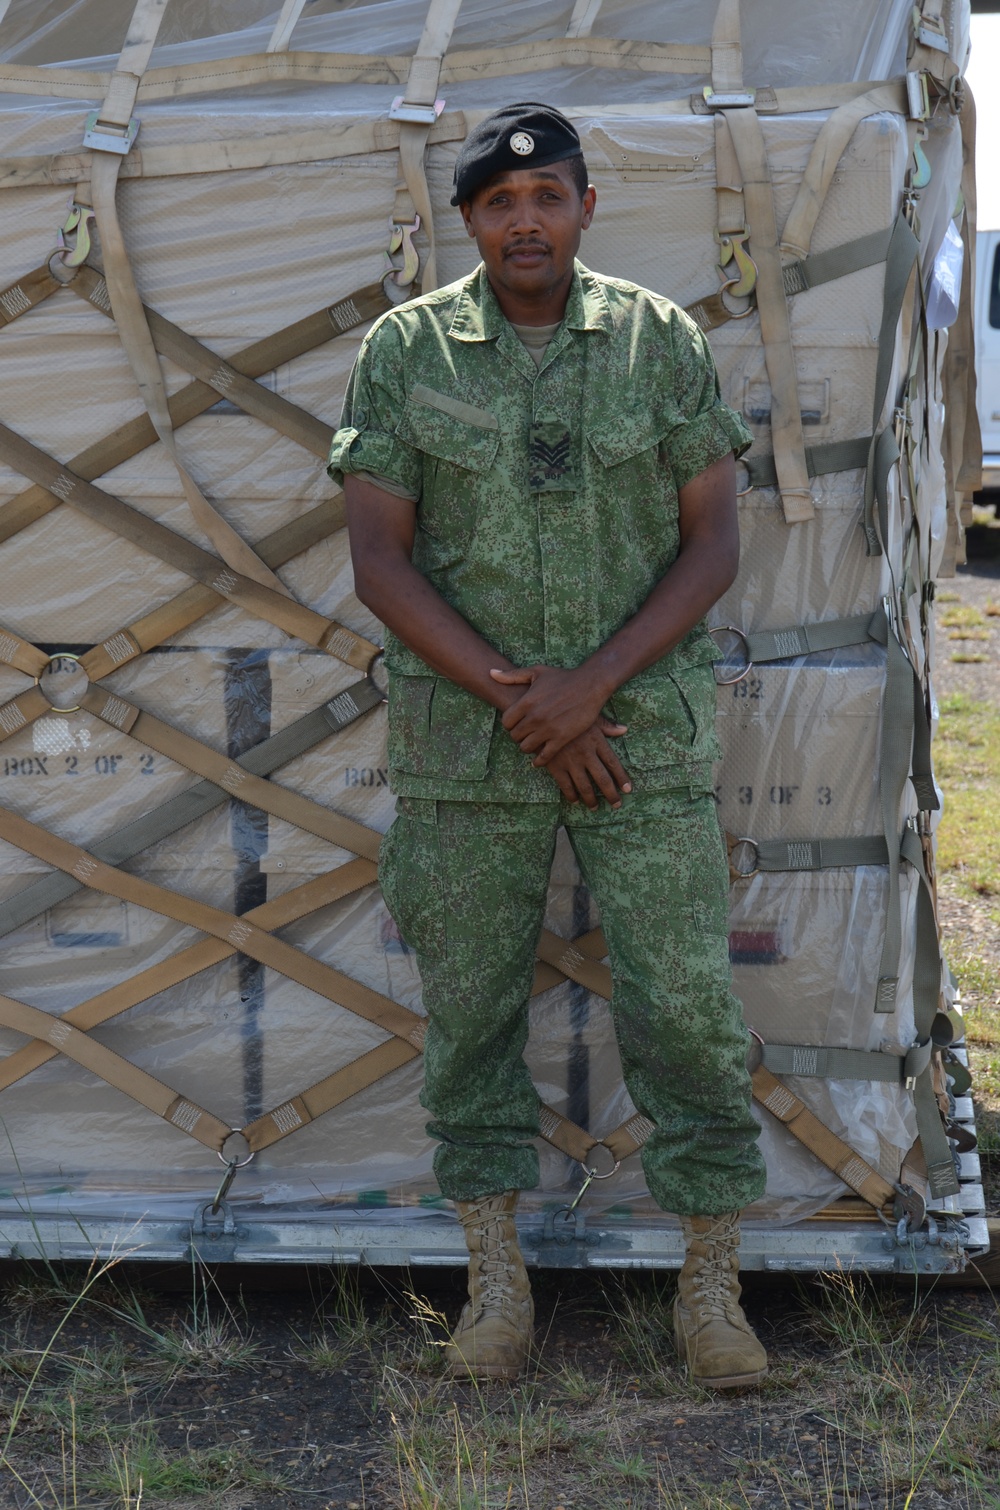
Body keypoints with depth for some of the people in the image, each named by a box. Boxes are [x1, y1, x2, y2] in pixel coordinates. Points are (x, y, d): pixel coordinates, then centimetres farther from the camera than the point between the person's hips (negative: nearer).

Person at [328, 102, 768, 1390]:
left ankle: (710, 1286, 11)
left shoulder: (662, 342, 1)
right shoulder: (404, 350, 0)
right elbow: (378, 559, -4)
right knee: (471, 1006, 6)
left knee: (684, 1005, -1)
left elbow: (714, 543, -1)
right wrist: (512, 700, -12)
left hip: (641, 721, 0)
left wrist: (591, 685, -13)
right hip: (464, 741, 0)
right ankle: (496, 1278, 19)